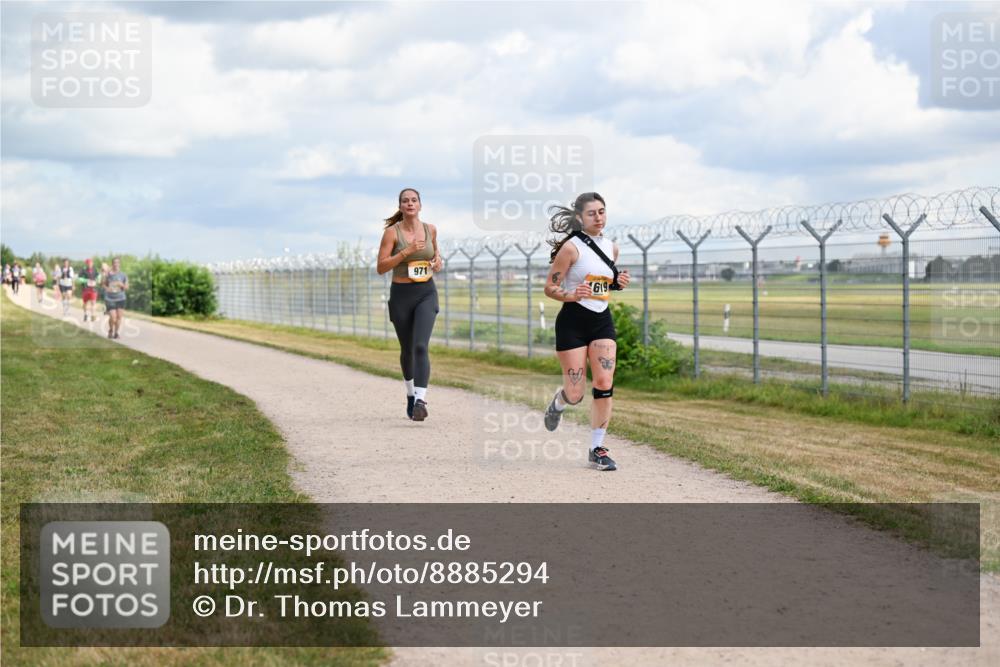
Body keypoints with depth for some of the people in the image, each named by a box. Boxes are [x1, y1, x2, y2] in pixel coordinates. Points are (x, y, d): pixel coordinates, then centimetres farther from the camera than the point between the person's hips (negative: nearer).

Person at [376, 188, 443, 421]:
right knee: (407, 349, 14)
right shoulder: (392, 232, -6)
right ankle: (411, 394, 39)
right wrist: (407, 251, -21)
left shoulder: (430, 229, 4)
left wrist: (438, 260, 2)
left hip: (426, 294, 0)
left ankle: (420, 401, -27)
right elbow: (381, 268, -12)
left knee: (420, 347, -18)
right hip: (401, 295, 0)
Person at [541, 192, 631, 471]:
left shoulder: (612, 248, 8)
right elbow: (550, 288, -9)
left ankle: (597, 448, 3)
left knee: (604, 384, -8)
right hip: (573, 321, -5)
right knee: (575, 394, -3)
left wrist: (619, 283, 3)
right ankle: (558, 402, 36)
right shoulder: (571, 247, -11)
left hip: (602, 321, 5)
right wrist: (571, 296, -28)